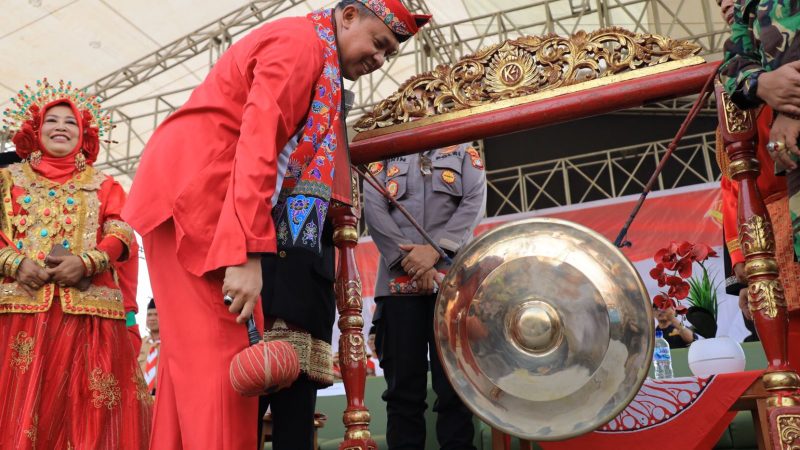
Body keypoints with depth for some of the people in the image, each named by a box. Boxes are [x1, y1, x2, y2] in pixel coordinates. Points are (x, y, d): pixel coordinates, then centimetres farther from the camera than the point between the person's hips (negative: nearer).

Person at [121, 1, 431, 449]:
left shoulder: (322, 64, 22)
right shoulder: (301, 41, -9)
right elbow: (259, 140, -22)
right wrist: (247, 253, -29)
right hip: (194, 194, -9)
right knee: (222, 354, -12)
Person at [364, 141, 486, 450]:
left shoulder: (464, 151, 19)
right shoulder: (383, 157, 18)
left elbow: (475, 201, 2)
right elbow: (373, 209, 3)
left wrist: (436, 249, -12)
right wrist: (407, 258, -10)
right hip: (399, 281, 1)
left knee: (454, 385, -2)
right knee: (403, 386, 0)